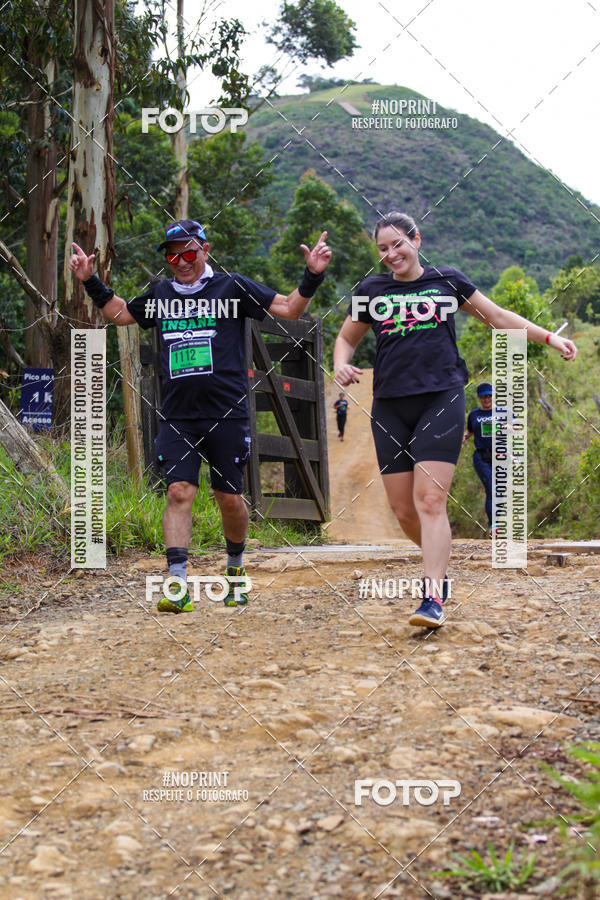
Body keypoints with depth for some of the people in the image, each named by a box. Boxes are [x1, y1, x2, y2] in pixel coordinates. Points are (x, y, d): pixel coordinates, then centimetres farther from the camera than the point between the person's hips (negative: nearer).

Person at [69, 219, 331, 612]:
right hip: (178, 417, 2)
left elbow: (289, 309, 1)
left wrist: (312, 277, -13)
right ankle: (178, 584, -12)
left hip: (227, 414, -2)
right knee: (179, 492, -9)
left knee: (230, 498, 4)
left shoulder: (232, 287, 3)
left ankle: (235, 566, 30)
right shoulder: (160, 294, 13)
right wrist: (92, 282, 22)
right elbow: (120, 314, 30)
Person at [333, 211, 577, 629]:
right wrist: (340, 365, -2)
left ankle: (434, 598, -16)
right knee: (404, 509, 2)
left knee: (430, 500, -15)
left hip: (441, 401, -3)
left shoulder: (447, 280, 8)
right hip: (390, 407, 3)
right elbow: (347, 338, 21)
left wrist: (548, 336, 10)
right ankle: (440, 566, 28)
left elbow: (497, 316, 16)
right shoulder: (371, 290, 11)